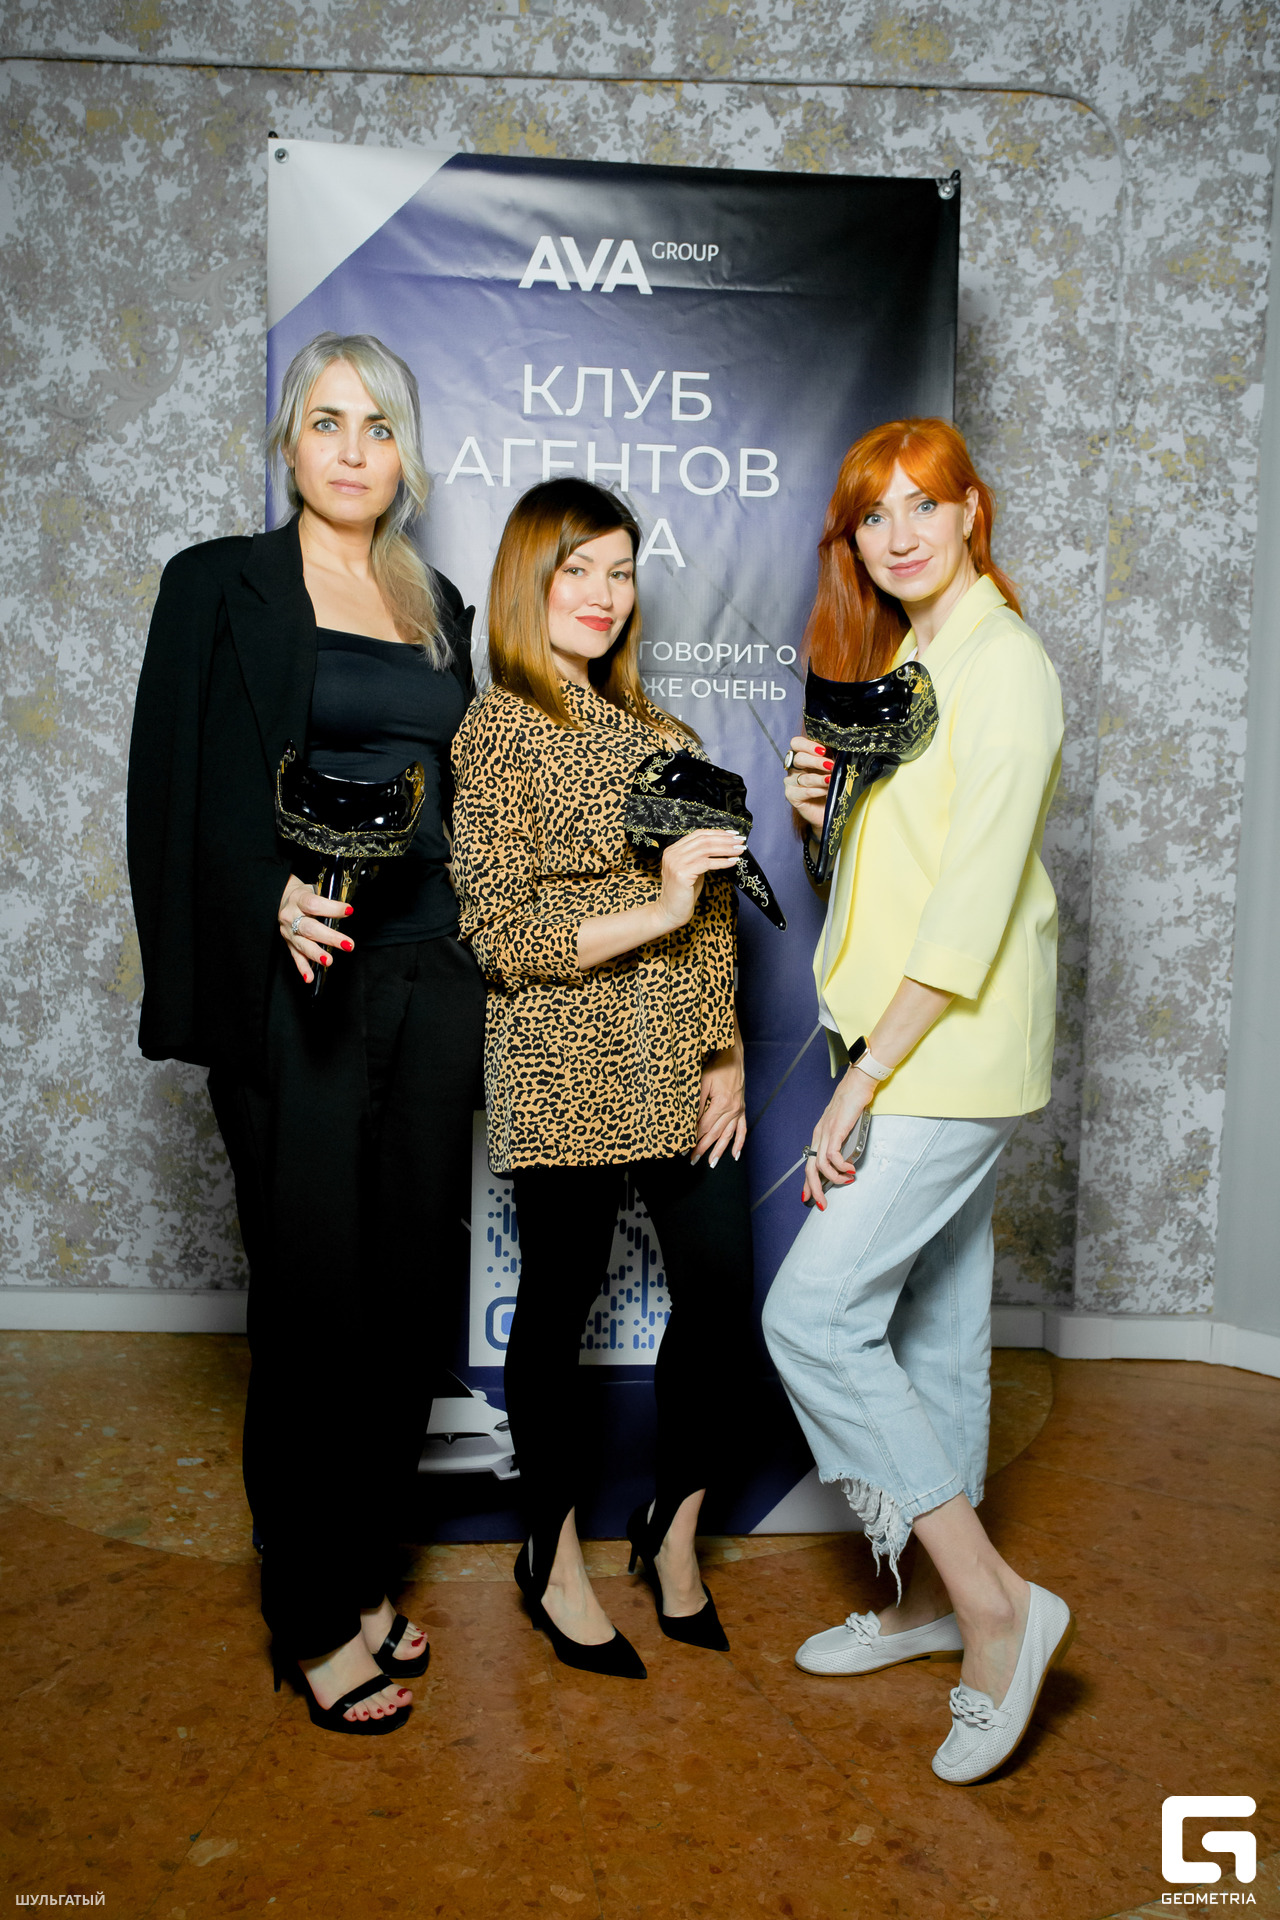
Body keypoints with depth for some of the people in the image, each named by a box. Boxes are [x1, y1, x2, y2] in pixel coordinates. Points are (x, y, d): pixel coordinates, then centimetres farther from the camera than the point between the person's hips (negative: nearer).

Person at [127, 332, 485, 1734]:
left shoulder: (437, 605, 17)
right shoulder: (219, 586, 3)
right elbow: (181, 794, -4)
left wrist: (471, 959, 9)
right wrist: (276, 896, -21)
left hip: (428, 977, 5)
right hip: (293, 982, -4)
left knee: (408, 1287, 8)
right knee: (316, 1294, 0)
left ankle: (359, 1573, 27)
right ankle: (315, 1617, 19)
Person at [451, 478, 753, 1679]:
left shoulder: (658, 731, 16)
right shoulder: (498, 729, -3)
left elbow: (711, 915, 14)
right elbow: (499, 931, -11)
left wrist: (725, 1055, 7)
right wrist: (651, 911, -18)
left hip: (678, 1069, 6)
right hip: (563, 1071, -5)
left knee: (721, 1291, 3)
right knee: (559, 1306, 7)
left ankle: (673, 1531, 27)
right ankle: (554, 1559, 28)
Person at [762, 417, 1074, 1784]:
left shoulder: (1004, 665, -13)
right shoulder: (894, 661, 15)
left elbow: (973, 901, -20)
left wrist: (864, 1080, -20)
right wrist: (812, 806, -2)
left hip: (954, 1053, -9)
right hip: (909, 1050, 9)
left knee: (813, 1315, -10)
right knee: (931, 1323, 15)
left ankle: (997, 1604, 3)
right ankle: (934, 1599, 30)